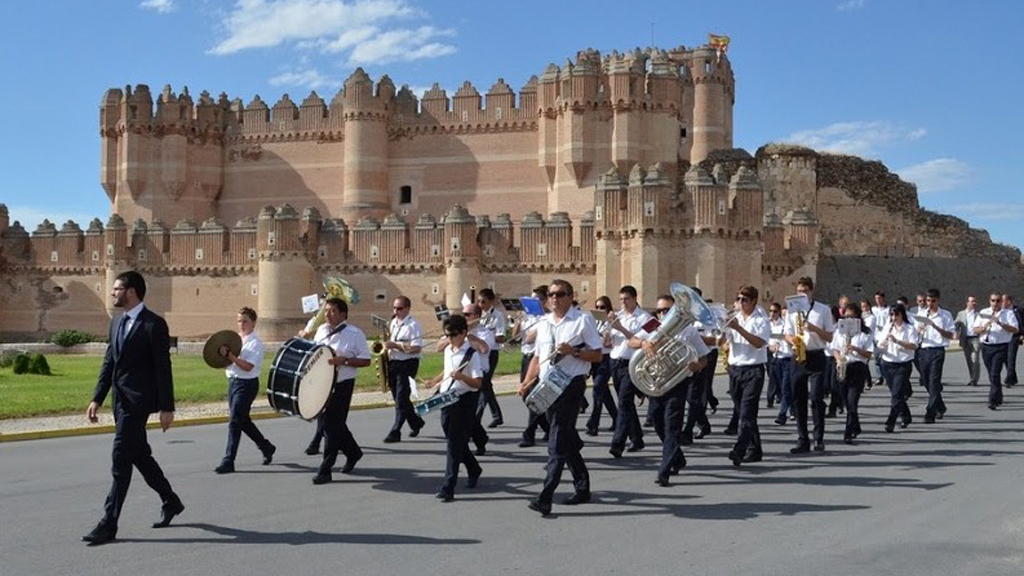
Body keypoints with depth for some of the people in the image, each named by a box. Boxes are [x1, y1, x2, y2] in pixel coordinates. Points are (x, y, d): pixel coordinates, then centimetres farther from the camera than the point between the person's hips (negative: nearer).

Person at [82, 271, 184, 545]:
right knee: (140, 455, 16)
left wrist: (166, 408, -14)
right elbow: (109, 363, 15)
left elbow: (163, 368, -13)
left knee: (120, 460, -9)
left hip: (138, 400, -8)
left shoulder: (154, 324, -12)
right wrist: (97, 399, 9)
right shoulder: (117, 322, 13)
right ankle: (170, 502, 33)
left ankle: (108, 525, -5)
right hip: (121, 400, 9)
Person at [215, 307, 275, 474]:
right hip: (233, 381, 8)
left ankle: (228, 461, -7)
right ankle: (266, 447, 36)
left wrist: (229, 355, -25)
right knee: (243, 421, 18)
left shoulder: (255, 343, -10)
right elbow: (228, 360, 21)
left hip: (246, 384, -8)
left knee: (235, 422, -10)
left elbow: (248, 366, -21)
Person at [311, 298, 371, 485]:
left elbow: (365, 360, -10)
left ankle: (325, 470, 2)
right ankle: (353, 452, 39)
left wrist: (343, 360, -23)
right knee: (334, 423, 16)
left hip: (342, 385, -6)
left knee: (332, 425, -5)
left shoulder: (355, 334, -9)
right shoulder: (321, 330, 9)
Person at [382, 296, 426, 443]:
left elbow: (416, 348, -19)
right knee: (398, 398, 14)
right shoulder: (393, 322, 13)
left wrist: (396, 345, -23)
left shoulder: (413, 325, -11)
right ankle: (416, 422, 32)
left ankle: (395, 432, -5)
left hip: (407, 364, -8)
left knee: (401, 399, -7)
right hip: (392, 363, 8)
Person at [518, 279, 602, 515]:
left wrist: (573, 351, -19)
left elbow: (597, 355, -5)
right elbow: (538, 357, 18)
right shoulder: (544, 323, 15)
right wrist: (526, 383, 6)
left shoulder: (583, 320, -3)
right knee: (567, 441, 15)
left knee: (558, 443, -11)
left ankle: (545, 497, -14)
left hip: (571, 384, -7)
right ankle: (582, 489, 28)